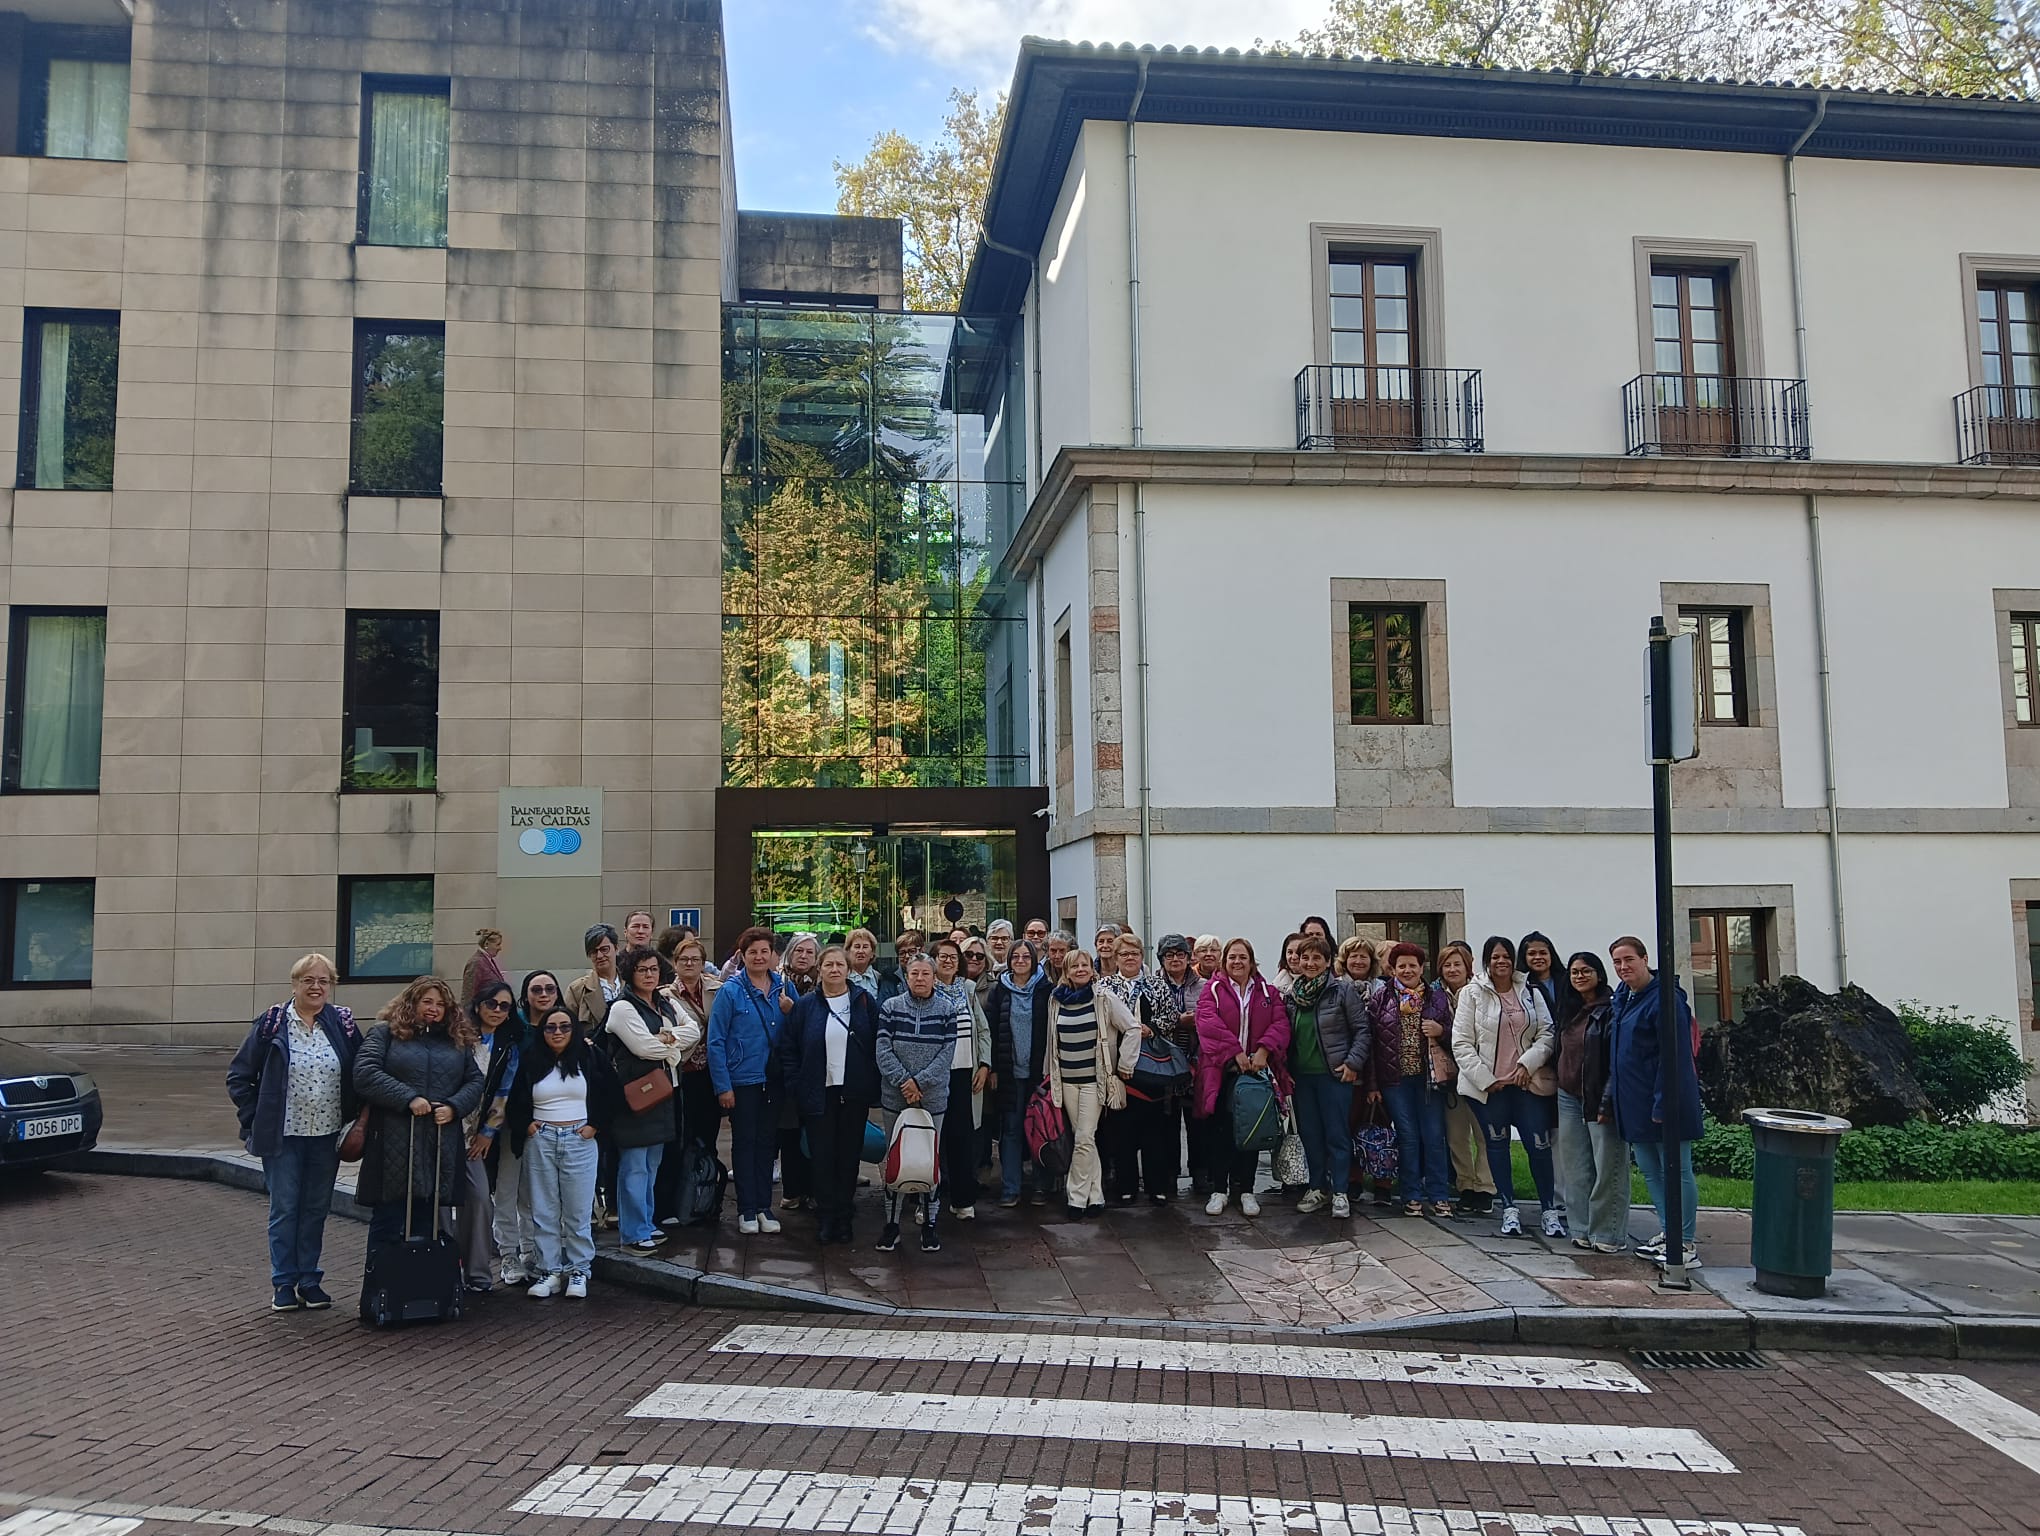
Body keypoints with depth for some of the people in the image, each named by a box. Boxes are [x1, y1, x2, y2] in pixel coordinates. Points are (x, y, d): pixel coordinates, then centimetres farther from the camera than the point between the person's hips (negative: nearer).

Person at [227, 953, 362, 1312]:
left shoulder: (343, 1024, 1)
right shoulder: (272, 1023, -4)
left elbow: (360, 1076, 8)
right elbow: (238, 1077, 2)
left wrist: (354, 1122, 2)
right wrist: (255, 1120, -3)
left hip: (327, 1135, 2)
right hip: (283, 1136, -2)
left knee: (316, 1209, 10)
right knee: (284, 1209, 4)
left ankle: (309, 1279, 22)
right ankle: (284, 1283, 16)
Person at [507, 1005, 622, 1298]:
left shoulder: (590, 1058, 1)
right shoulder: (530, 1061, 4)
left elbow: (614, 1095, 5)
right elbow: (515, 1100, 15)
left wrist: (595, 1125, -1)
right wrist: (525, 1125, 2)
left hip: (579, 1141, -1)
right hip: (540, 1142, 1)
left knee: (578, 1211, 2)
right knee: (544, 1211, 5)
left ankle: (578, 1270, 12)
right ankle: (548, 1271, 14)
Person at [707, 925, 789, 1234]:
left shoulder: (784, 987, 3)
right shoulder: (730, 991, -9)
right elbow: (716, 1041, -9)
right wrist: (723, 1086, -12)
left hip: (773, 1078, 4)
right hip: (742, 1079, -4)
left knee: (767, 1142, 12)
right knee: (744, 1142, 6)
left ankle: (764, 1206, 22)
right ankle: (746, 1209, 15)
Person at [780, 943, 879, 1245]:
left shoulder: (865, 1002, 2)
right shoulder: (805, 1006, 2)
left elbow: (877, 1046, 3)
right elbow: (788, 1049, 2)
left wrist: (874, 1085, -3)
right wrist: (795, 1088, -5)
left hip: (855, 1093, 0)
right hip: (819, 1094, 0)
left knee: (849, 1156, 7)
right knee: (822, 1157, 2)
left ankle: (843, 1217, 19)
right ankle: (827, 1218, 13)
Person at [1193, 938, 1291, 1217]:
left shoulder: (1267, 992, 12)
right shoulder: (1213, 990, 3)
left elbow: (1280, 1024, 0)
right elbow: (1209, 1023, -11)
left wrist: (1263, 1050, -16)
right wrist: (1236, 1052, -19)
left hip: (1256, 1070, 2)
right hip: (1221, 1071, -2)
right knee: (1219, 1131, 0)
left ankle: (1246, 1190, 16)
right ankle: (1219, 1190, 10)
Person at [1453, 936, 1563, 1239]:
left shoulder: (1530, 992, 6)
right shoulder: (1471, 993, -2)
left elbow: (1547, 1034, 3)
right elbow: (1461, 1044, -4)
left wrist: (1528, 1063, -12)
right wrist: (1485, 1078, -10)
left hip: (1528, 1081, 1)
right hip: (1487, 1085, -1)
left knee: (1539, 1145, -2)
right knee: (1497, 1145, 8)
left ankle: (1550, 1209, 11)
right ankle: (1509, 1208, 18)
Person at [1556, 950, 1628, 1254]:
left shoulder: (1611, 1009, -9)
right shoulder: (1568, 1010, 14)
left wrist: (1606, 1102, -18)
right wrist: (1559, 1089, 16)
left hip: (1598, 1098, -7)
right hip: (1569, 1097, 7)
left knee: (1607, 1168, -3)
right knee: (1575, 1169, 9)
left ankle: (1608, 1234, 5)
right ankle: (1582, 1229, 17)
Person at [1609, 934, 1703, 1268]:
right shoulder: (1622, 997, 11)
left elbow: (1674, 1056, -20)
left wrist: (1663, 1103, -22)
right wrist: (1613, 1091, 16)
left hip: (1663, 1102, -9)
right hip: (1634, 1103, 9)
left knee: (1676, 1171, 0)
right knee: (1649, 1170, 16)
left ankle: (1686, 1244, 8)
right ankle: (1668, 1233, 28)